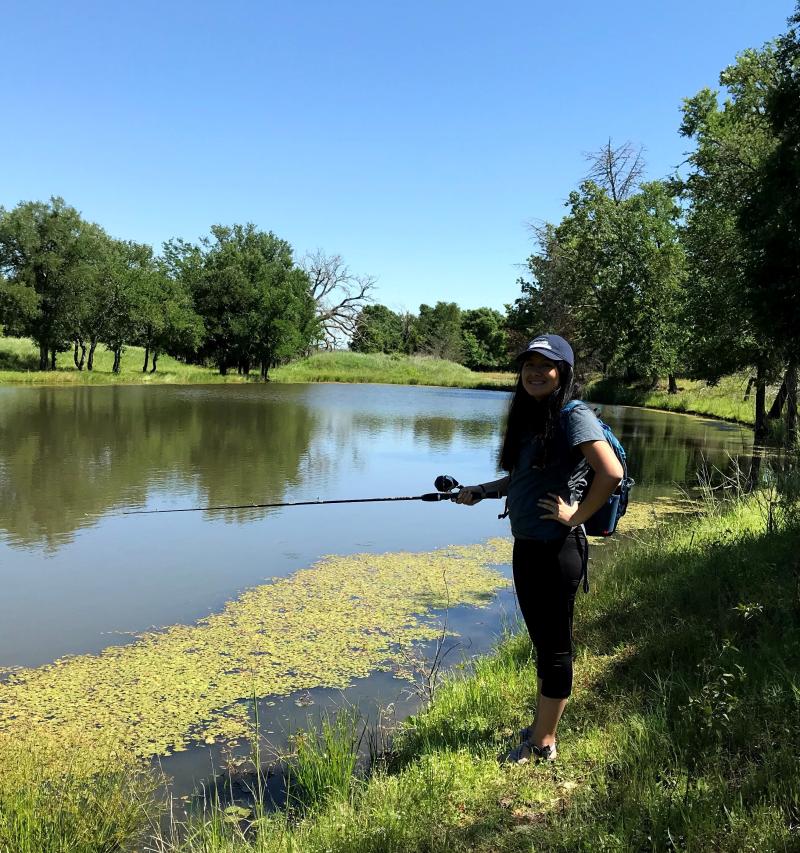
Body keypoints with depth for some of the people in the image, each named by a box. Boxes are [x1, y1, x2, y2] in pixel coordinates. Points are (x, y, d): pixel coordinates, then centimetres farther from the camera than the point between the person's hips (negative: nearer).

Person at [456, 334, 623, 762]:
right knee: (542, 641, 20)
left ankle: (543, 742, 22)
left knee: (555, 646, 6)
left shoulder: (574, 416, -15)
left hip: (556, 550, -9)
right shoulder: (529, 417, 12)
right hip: (526, 546, 9)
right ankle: (540, 727, 36)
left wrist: (577, 515, -18)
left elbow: (612, 472, -27)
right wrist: (480, 491, 15)